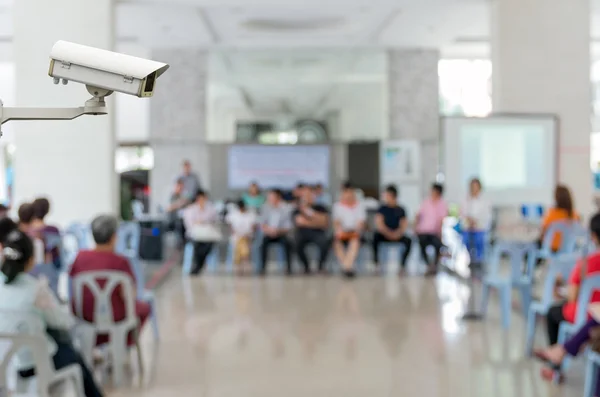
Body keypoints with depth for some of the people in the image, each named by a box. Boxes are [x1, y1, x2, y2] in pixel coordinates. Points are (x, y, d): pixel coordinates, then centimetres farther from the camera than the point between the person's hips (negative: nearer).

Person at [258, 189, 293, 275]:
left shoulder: (285, 209, -8)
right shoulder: (266, 208, -3)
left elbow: (288, 227, -7)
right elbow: (262, 224, 1)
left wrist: (278, 230, -23)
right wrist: (267, 229, -20)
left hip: (281, 234, -1)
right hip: (268, 233, 1)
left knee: (287, 243, -32)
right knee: (264, 243, -31)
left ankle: (289, 267, -19)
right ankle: (263, 267, -24)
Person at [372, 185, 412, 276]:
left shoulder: (400, 210, 5)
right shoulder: (382, 208, 2)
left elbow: (404, 225, -2)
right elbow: (379, 223, -8)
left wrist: (397, 233, -23)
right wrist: (388, 233, -22)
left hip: (397, 235, 1)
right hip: (383, 234, -1)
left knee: (408, 240, -28)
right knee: (375, 237, -34)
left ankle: (402, 265, -16)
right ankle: (375, 262, -22)